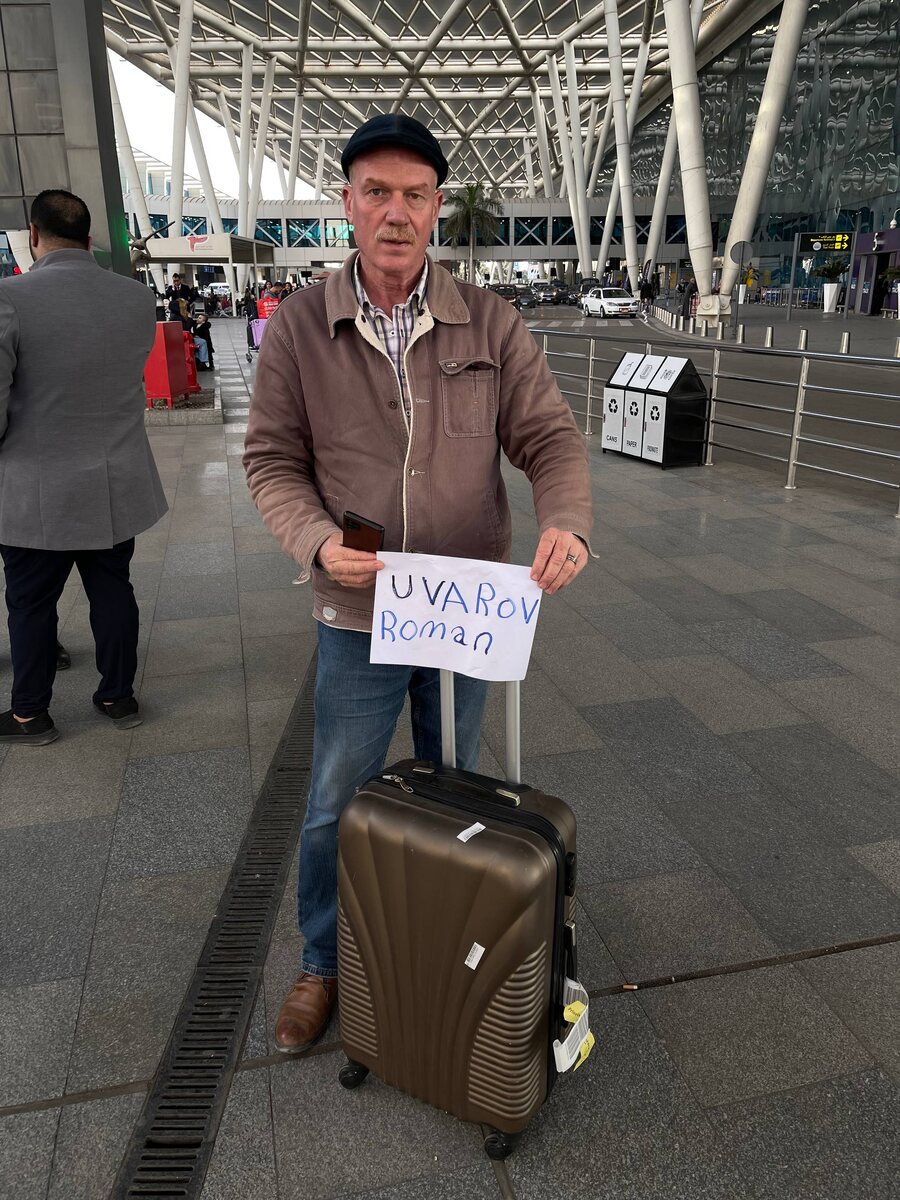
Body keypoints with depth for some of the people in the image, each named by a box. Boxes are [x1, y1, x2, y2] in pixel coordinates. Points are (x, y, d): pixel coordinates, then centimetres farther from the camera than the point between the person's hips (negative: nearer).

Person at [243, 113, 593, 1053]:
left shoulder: (491, 324, -4)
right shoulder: (298, 326, -6)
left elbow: (550, 438, -4)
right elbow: (272, 461, -3)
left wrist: (565, 521, -25)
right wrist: (317, 540, -23)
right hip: (357, 618, -1)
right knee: (335, 807, 13)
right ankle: (322, 963, 40)